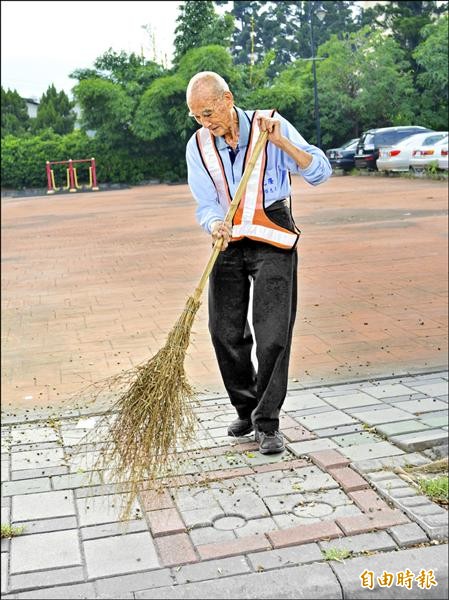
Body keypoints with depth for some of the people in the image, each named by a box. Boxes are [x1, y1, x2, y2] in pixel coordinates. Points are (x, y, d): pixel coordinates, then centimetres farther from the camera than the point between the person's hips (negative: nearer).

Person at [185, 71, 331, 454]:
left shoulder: (270, 125, -7)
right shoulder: (197, 146, 0)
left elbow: (320, 172, -10)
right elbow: (206, 205, -2)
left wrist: (281, 142, -24)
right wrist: (214, 225, -25)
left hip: (272, 241, -3)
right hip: (228, 243, 4)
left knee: (273, 335, -8)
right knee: (225, 332, 3)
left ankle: (267, 423, 4)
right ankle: (245, 409, 23)